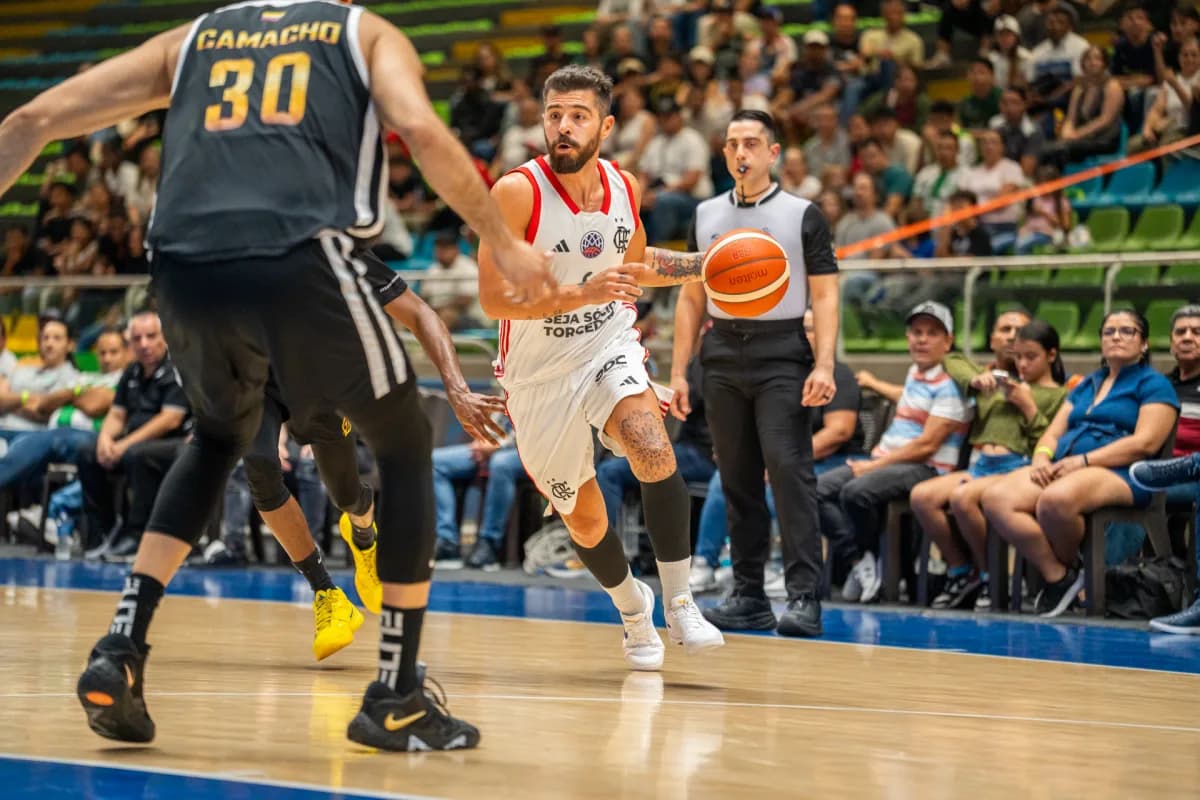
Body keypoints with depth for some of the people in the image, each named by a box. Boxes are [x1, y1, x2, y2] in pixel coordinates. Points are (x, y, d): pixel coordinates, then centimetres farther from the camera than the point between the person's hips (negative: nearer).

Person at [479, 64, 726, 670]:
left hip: (609, 349, 2)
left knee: (654, 450, -28)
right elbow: (493, 299, -25)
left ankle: (679, 605, -17)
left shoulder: (623, 187, -4)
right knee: (584, 520, 10)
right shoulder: (517, 192, -20)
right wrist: (583, 293, -37)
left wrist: (704, 265, 3)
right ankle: (632, 608, 40)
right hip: (541, 372, -2)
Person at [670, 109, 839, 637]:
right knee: (737, 479, 5)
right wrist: (678, 372, 9)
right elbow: (691, 298, 16)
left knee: (789, 471, -13)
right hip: (722, 357, 4)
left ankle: (805, 597, -14)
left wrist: (824, 366, -14)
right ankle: (748, 597, 12)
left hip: (783, 358, -4)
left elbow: (824, 296, -1)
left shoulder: (803, 216, 3)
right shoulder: (706, 216, 14)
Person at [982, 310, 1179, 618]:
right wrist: (1042, 459, -3)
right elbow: (1053, 433, 22)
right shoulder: (1085, 386, 29)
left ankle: (1067, 568, -10)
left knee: (1055, 499, -40)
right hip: (1063, 468, 7)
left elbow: (1145, 443, -8)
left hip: (1119, 475, -7)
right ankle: (1055, 575, -18)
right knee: (995, 498, -23)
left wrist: (1083, 460, -14)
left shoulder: (1153, 385, 7)